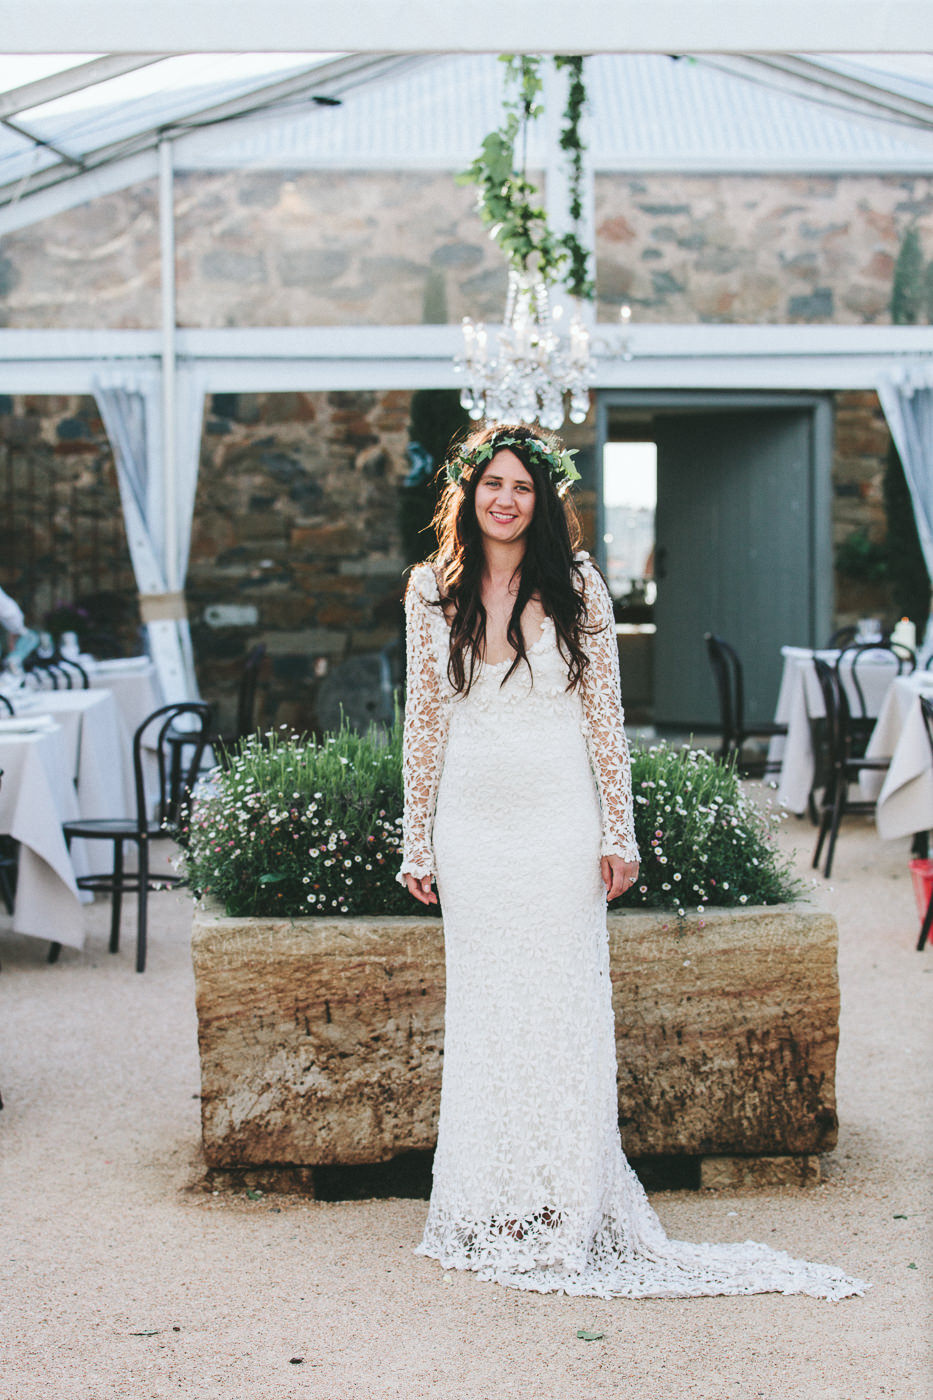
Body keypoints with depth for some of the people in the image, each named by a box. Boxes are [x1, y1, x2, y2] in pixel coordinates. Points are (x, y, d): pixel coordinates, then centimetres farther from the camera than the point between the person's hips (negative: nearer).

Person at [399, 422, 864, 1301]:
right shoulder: (431, 590, 5)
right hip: (471, 823, 2)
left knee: (560, 1005, 0)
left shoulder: (576, 587, 0)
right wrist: (417, 840, 6)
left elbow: (605, 716, 0)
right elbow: (425, 720, 7)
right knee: (481, 1009, 6)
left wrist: (618, 831, -4)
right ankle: (492, 1208, 15)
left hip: (557, 822, -2)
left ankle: (564, 1204, 10)